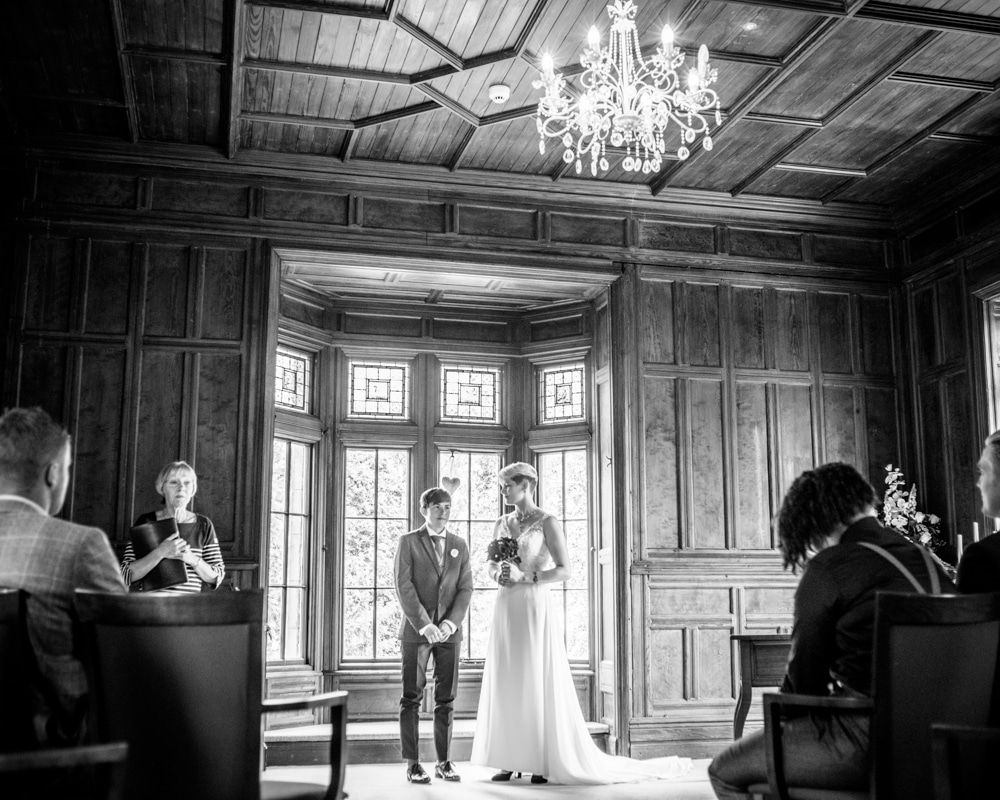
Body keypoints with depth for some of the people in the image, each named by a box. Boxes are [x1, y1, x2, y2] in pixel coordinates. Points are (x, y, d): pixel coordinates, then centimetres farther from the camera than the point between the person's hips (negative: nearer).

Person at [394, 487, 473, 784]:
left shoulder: (459, 545, 11)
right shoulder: (408, 541, 0)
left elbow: (465, 588, 6)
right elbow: (404, 587, -8)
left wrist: (451, 622, -10)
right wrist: (424, 625, -16)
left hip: (449, 630, 3)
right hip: (415, 629, -3)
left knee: (446, 698, 4)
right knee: (412, 697, -1)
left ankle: (444, 761, 12)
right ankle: (412, 763, 5)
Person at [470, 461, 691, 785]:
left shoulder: (548, 522, -5)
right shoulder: (501, 524, 13)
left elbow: (564, 571, -11)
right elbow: (490, 567, 17)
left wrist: (525, 577, -20)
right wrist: (498, 574, -7)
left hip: (536, 609, -6)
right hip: (506, 611, 6)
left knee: (539, 683, -4)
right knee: (506, 683, 4)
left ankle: (542, 761, 4)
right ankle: (510, 759, 10)